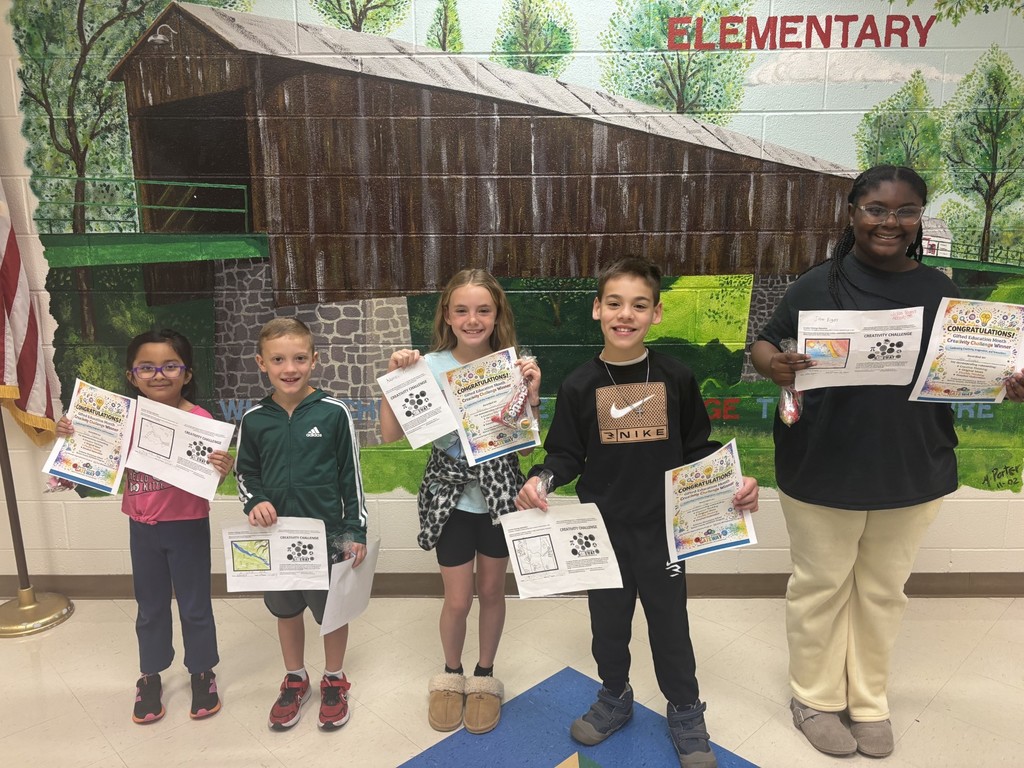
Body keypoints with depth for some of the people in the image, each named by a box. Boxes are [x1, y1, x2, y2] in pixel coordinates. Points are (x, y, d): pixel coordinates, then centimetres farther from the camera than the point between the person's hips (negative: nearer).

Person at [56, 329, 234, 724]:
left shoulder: (200, 420, -16)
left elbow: (209, 475, -14)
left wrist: (224, 469, -36)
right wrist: (72, 438, -7)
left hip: (188, 526, -3)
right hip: (142, 528, 4)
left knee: (194, 604, 12)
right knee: (150, 605, 19)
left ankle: (202, 672, 33)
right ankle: (150, 676, 38)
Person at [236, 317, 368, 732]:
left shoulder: (333, 412, -12)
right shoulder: (253, 419, -4)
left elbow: (351, 475, -6)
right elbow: (245, 472, 8)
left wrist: (356, 532, -5)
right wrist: (255, 501, -13)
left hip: (328, 531, -2)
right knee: (286, 609, 19)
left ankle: (334, 681, 37)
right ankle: (295, 679, 42)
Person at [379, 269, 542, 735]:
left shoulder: (513, 366, -8)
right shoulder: (430, 367, -9)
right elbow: (391, 434, -10)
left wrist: (531, 393, -20)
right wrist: (394, 378, -19)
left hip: (500, 492, 1)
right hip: (450, 494, -1)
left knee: (491, 590, 16)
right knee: (458, 599, 8)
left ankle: (484, 676, 40)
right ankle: (450, 675, 38)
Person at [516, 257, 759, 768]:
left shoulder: (676, 378, -5)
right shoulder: (579, 385, -6)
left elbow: (698, 449, 2)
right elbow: (566, 455, -3)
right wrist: (540, 479, -22)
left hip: (663, 528, 0)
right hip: (602, 531, 1)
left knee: (670, 624, 14)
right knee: (608, 622, 18)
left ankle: (686, 714, 38)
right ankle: (614, 698, 44)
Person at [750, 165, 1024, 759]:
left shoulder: (939, 290, 1)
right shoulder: (818, 285, -9)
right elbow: (762, 343, -5)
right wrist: (774, 365, -28)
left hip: (913, 473, 3)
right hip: (823, 470, -3)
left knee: (884, 590, 18)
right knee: (821, 586, 13)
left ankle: (869, 700, 39)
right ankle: (816, 697, 34)